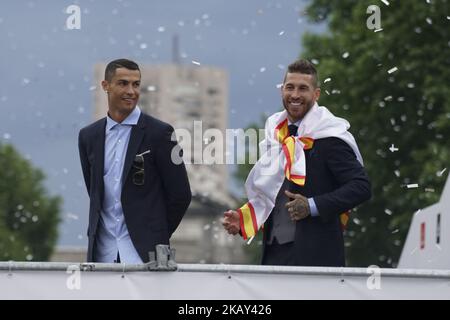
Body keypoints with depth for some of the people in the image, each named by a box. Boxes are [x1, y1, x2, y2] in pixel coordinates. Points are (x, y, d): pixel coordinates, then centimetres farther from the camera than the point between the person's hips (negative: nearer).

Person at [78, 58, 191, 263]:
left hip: (144, 251, -4)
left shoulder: (159, 133, -3)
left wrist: (158, 236, 4)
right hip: (103, 252, 4)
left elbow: (180, 195, 0)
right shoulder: (88, 136, 11)